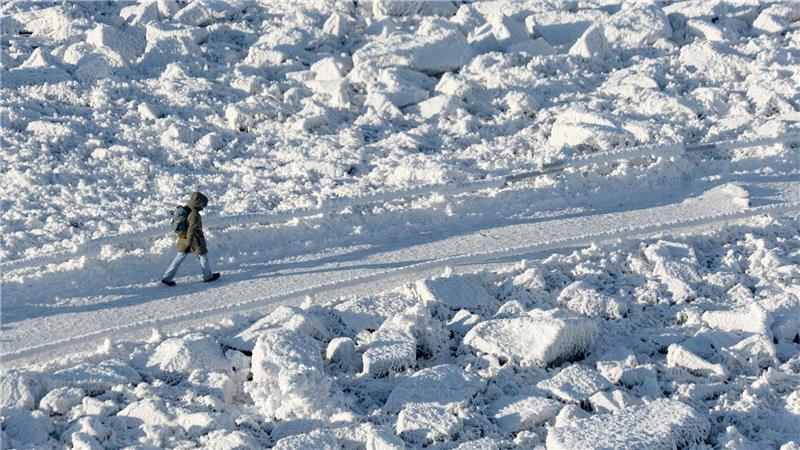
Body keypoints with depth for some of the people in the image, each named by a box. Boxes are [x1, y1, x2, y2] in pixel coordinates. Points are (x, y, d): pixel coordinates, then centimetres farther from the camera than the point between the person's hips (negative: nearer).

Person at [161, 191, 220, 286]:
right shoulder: (194, 214, -25)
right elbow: (191, 229, -26)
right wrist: (189, 244, -24)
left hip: (183, 238, 8)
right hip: (194, 240, -8)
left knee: (179, 257, 11)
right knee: (203, 257, 13)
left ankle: (167, 278, 9)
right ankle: (208, 276, 29)